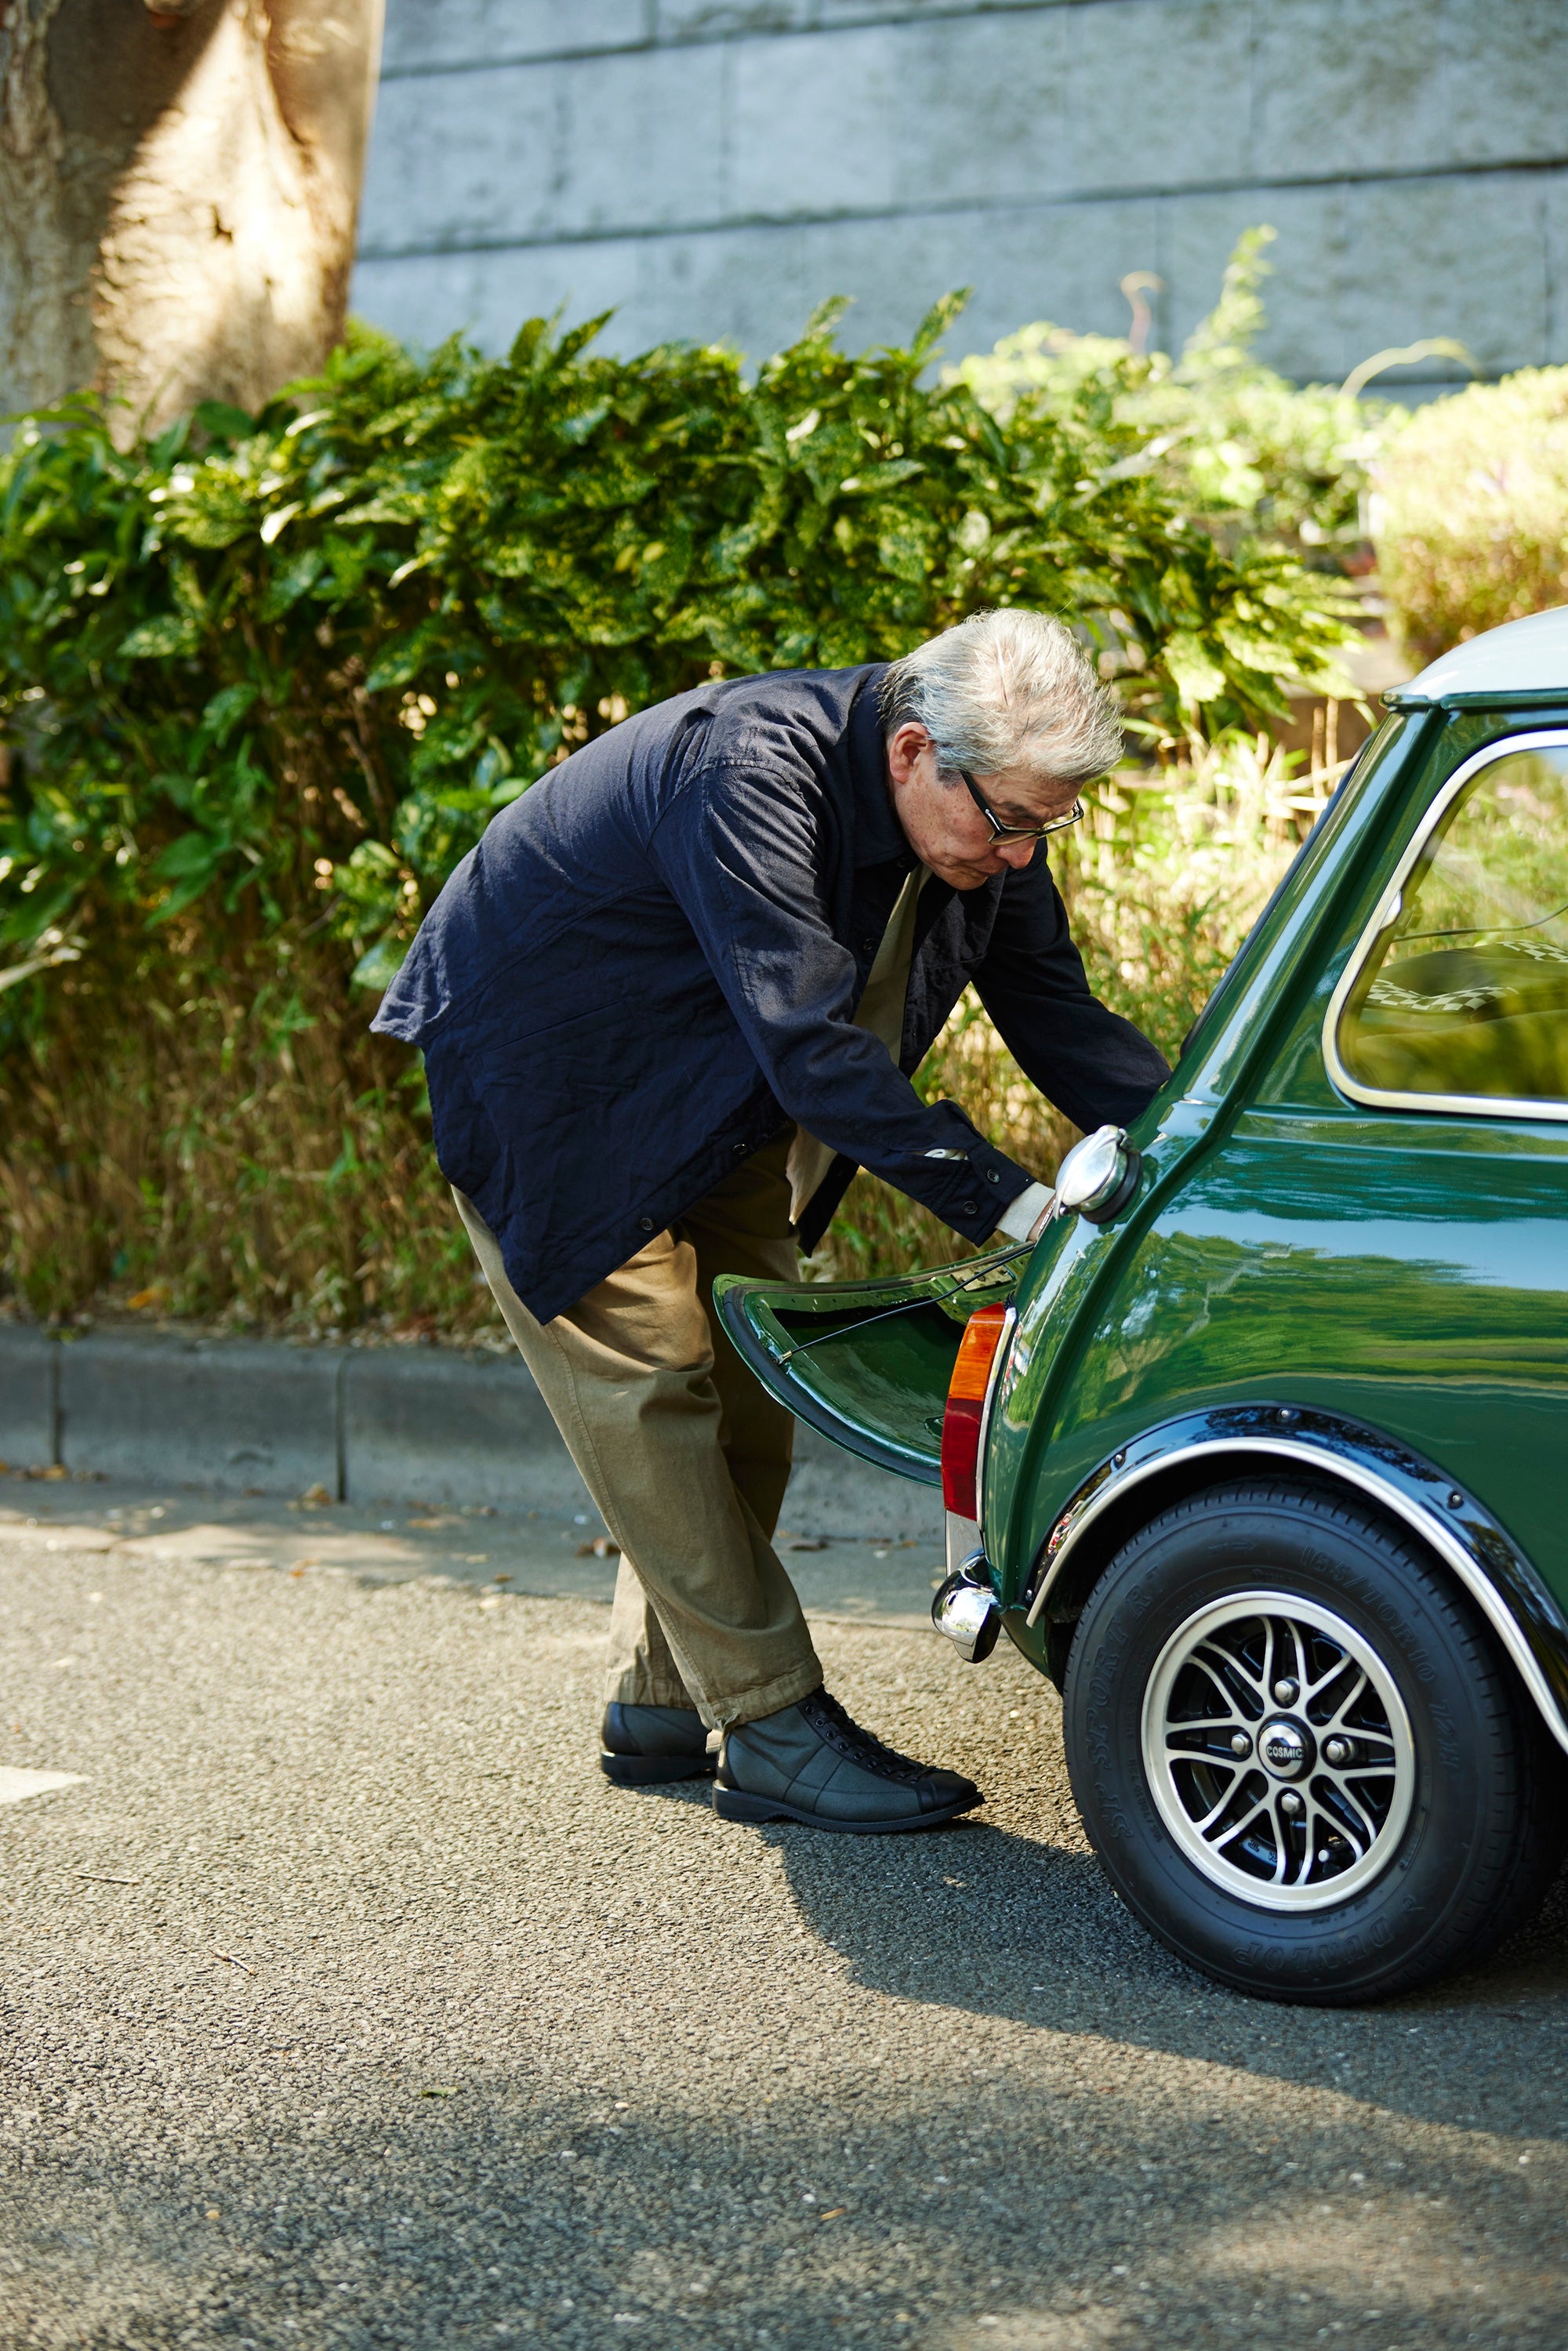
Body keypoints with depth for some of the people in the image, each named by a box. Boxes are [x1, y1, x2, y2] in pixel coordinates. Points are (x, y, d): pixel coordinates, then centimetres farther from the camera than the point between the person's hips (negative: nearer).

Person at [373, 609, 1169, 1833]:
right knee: (650, 1385, -11)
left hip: (708, 1106, 9)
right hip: (539, 1082, -8)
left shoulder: (979, 813, -12)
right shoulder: (746, 773, -37)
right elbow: (811, 1045, -43)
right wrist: (1008, 1200, -46)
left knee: (749, 1379, 7)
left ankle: (661, 1703, 16)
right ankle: (774, 1729, -8)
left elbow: (1060, 1015, -5)